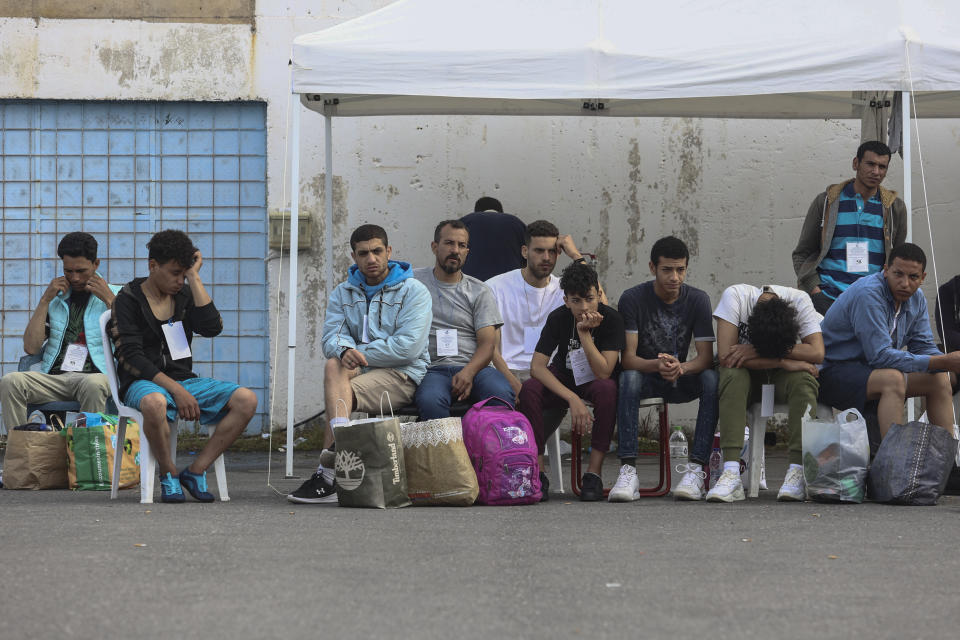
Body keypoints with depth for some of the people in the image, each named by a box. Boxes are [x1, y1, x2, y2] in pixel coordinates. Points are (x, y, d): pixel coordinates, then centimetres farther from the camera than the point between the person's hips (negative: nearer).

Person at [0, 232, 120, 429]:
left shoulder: (115, 295, 14)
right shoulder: (54, 298, 23)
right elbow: (31, 347, 12)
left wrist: (109, 300, -2)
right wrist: (45, 300, 9)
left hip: (95, 374, -3)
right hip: (53, 376, 3)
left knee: (93, 385, -40)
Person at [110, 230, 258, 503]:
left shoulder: (184, 295, 12)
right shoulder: (128, 300, -2)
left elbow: (212, 327, -7)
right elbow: (132, 357, -12)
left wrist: (194, 278, -6)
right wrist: (176, 390, -21)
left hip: (184, 381, 5)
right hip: (143, 384, -5)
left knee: (246, 399, -17)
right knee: (155, 403, -43)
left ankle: (195, 470, -13)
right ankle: (168, 475, -18)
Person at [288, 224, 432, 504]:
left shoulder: (413, 291, 1)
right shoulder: (343, 293, 17)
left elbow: (408, 347, -12)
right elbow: (331, 337, 2)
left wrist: (358, 353, -12)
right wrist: (345, 351, -23)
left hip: (402, 375, -4)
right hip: (360, 374, 4)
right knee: (334, 365, -30)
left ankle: (326, 475, -33)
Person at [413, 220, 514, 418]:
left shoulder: (479, 292, 14)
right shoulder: (414, 281, 14)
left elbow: (487, 344, 5)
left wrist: (468, 372, -16)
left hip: (474, 367, 1)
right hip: (433, 369, -1)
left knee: (502, 394, -33)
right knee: (430, 401, -38)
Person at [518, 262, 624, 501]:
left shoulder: (611, 319, -22)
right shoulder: (558, 318, -17)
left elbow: (603, 373, -28)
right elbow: (537, 366, -23)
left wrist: (584, 333, -36)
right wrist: (572, 399, -35)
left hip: (596, 382, -2)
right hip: (563, 380, 2)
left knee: (607, 390, -37)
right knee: (529, 389, -29)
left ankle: (594, 473, -33)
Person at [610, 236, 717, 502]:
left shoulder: (698, 300, -7)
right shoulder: (633, 299, -12)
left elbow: (706, 357, -14)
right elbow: (627, 358, -18)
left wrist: (681, 367, -38)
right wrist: (656, 365, -40)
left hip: (682, 380, 2)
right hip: (645, 375, -2)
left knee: (712, 379, -30)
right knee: (628, 378, -36)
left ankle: (696, 470, -36)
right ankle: (628, 472, -43)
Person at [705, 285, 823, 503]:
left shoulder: (800, 300, -20)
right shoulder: (735, 296, -23)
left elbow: (817, 353, -29)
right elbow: (725, 355, -28)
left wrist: (755, 352, -33)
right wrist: (784, 362, -32)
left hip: (780, 379, 1)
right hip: (747, 376, -1)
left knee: (802, 378, -32)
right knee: (733, 375, -34)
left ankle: (797, 471, -36)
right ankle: (731, 473, -42)